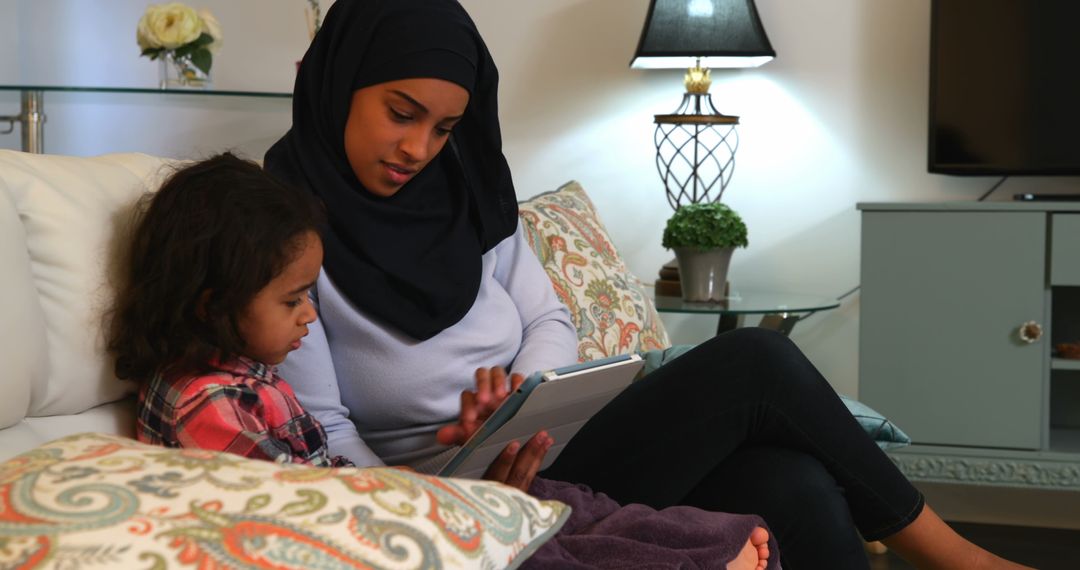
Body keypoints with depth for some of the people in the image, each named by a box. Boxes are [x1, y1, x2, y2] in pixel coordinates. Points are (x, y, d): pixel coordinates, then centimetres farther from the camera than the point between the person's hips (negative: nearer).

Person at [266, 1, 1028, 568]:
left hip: (533, 448, 6)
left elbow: (549, 322, 11)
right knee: (753, 361, -16)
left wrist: (521, 392, -12)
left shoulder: (466, 189, 8)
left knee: (794, 486, -19)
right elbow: (323, 432, -12)